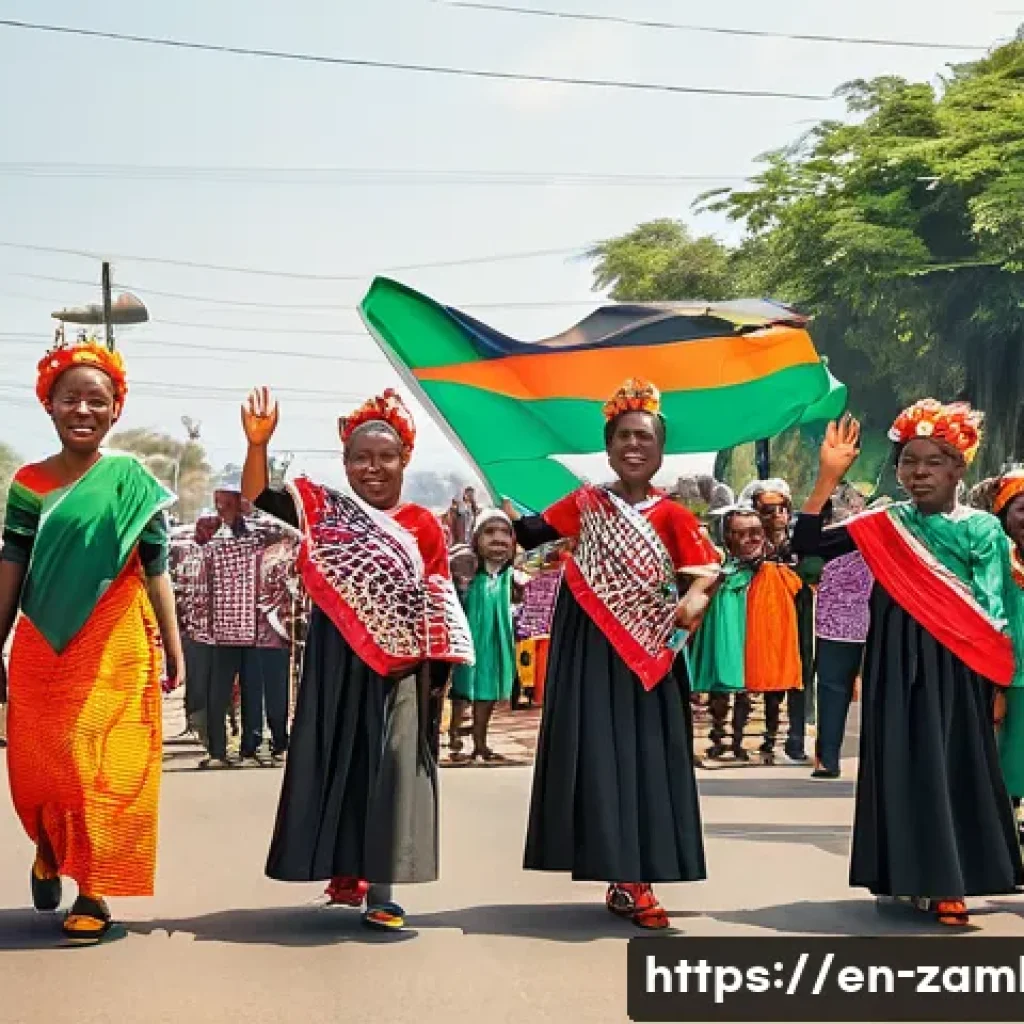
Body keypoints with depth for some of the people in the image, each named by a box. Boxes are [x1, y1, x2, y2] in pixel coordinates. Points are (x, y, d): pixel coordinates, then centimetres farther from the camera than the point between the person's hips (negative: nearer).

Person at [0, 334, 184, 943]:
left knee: (105, 767, 0)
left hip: (116, 647, -2)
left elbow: (155, 570, -1)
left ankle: (94, 893, 9)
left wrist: (174, 649, -4)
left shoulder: (132, 480, -1)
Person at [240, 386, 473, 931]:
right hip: (337, 661, 0)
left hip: (398, 666, 0)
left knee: (389, 765, 0)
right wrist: (257, 442, -26)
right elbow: (259, 498, -10)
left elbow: (439, 605, 6)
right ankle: (344, 874, 19)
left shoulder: (423, 525, 4)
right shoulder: (324, 509, 2)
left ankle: (379, 888, 7)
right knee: (338, 761, 6)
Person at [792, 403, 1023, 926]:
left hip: (954, 670, -1)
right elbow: (807, 544, -3)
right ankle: (911, 876, 14)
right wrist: (828, 476, -10)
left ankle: (944, 883, 12)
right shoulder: (884, 525, 4)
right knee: (903, 766, 4)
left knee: (953, 767, 2)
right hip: (896, 668, 1)